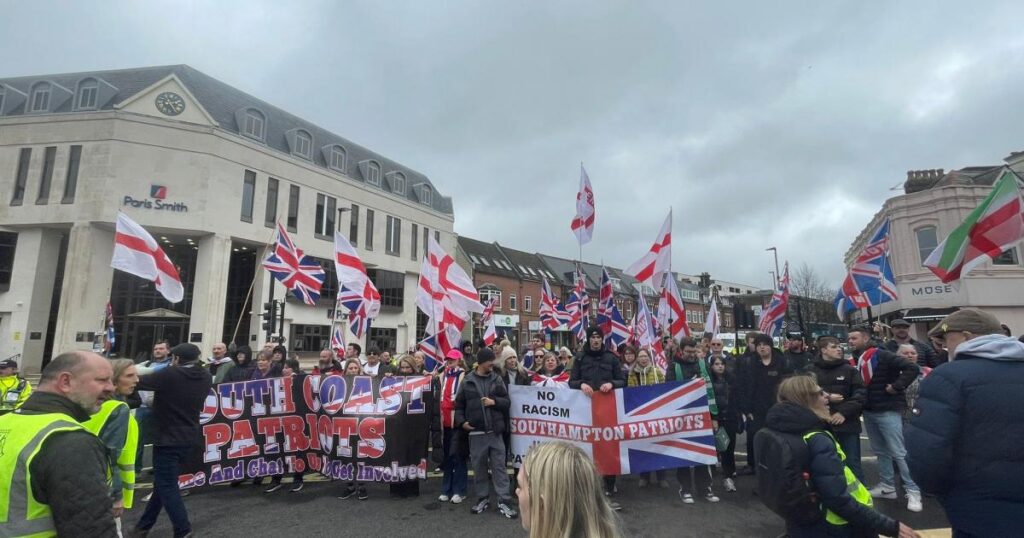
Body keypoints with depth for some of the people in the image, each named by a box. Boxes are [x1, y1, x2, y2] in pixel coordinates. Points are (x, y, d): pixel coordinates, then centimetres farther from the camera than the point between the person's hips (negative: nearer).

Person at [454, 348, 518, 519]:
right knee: (479, 467, 10)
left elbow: (507, 402, 6)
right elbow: (459, 405, 7)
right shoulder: (467, 381, 1)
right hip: (476, 432, 0)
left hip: (495, 431, 0)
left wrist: (495, 401, -11)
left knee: (499, 466, 2)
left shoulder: (497, 379, 4)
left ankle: (504, 502, 8)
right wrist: (461, 421, -6)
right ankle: (483, 499, 26)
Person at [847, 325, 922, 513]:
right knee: (881, 452, 15)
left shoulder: (882, 356, -14)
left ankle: (913, 491, 5)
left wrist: (896, 387, -19)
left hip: (887, 410, -8)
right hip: (868, 411, 8)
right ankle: (887, 487, 25)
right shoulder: (856, 360, 9)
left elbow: (912, 368, -21)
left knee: (899, 452, -4)